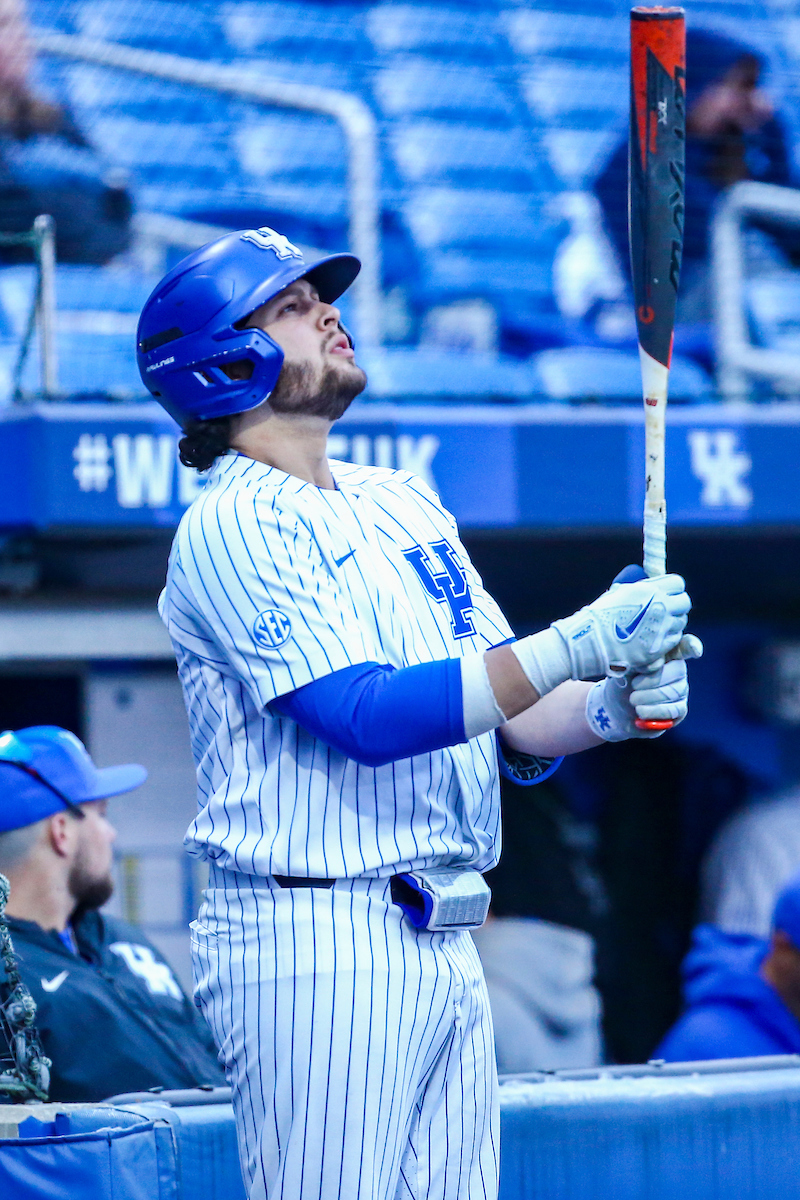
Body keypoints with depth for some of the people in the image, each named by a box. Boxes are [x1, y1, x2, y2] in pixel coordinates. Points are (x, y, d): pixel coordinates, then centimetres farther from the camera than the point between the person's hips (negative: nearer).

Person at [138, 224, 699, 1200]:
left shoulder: (404, 502, 18)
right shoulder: (230, 526, -7)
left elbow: (518, 722, 15)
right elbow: (370, 718, -19)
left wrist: (611, 708, -6)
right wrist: (579, 645, -22)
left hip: (444, 939, 8)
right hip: (316, 945, -8)